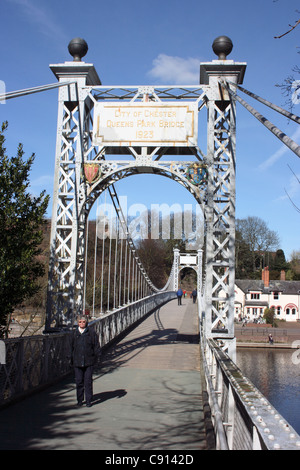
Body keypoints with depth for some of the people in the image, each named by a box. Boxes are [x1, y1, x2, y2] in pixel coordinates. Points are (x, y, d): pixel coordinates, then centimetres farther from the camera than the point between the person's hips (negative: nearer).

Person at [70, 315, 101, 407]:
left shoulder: (91, 332, 0)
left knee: (88, 381, 0)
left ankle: (88, 400, 10)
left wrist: (97, 356, -2)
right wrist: (72, 358, 12)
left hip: (89, 361, -2)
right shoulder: (75, 333, 7)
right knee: (79, 381, 6)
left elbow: (96, 345, 3)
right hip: (77, 361, 2)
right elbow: (72, 346, 14)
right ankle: (80, 400, 19)